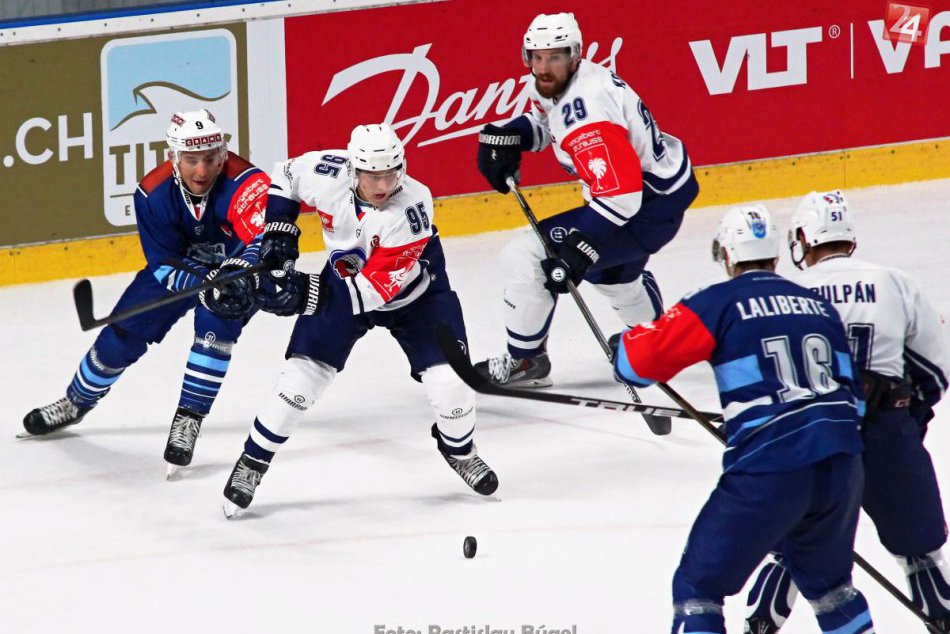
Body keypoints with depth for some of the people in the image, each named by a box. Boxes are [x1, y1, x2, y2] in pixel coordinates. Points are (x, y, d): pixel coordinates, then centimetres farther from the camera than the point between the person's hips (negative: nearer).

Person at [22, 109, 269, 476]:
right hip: (179, 265, 3)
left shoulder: (243, 183, -37)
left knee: (216, 324, -31)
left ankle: (188, 420, -18)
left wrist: (240, 273, -70)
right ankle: (75, 403, 28)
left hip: (237, 264, -3)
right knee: (124, 333, 2)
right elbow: (165, 265, -21)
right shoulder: (153, 194, -25)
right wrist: (202, 283, -41)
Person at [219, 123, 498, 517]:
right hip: (344, 276, 2)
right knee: (303, 372, -8)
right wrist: (279, 233, -13)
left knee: (448, 378, -10)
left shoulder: (412, 207, -37)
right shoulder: (326, 172, -28)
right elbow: (284, 177, -2)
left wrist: (309, 294, -44)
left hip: (413, 289, -2)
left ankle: (460, 449, 23)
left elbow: (380, 285, -37)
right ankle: (252, 462, 7)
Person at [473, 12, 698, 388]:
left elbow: (620, 194, -36)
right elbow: (544, 122, 22)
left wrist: (582, 246, -41)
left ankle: (523, 362, 0)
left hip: (651, 204, -11)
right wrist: (507, 137, 1)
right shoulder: (552, 86, -1)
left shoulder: (586, 110, -31)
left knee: (528, 257, -16)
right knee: (606, 268, 38)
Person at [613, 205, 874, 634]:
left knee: (698, 585, 5)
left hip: (768, 472, -6)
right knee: (826, 579, 29)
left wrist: (627, 343, 17)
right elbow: (852, 392, 20)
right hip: (842, 464, 6)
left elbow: (639, 360, -6)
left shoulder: (718, 304, -1)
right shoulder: (819, 305, 16)